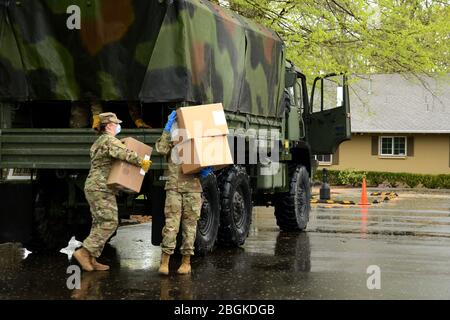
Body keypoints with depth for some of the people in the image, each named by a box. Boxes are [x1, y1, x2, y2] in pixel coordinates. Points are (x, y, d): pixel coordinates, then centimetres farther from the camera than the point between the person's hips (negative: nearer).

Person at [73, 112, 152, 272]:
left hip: (93, 187, 10)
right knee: (110, 222, -11)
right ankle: (84, 252, -15)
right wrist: (142, 162, -14)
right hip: (101, 188, -10)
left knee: (100, 223, 9)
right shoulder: (110, 141, -11)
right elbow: (125, 154, -26)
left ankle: (92, 259, 7)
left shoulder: (99, 142, 21)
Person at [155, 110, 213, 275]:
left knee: (189, 225, 4)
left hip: (193, 188, 2)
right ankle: (164, 262, -4)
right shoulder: (171, 138, 9)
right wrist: (167, 126, -12)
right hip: (174, 188, -2)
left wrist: (205, 170, -11)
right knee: (171, 224, -8)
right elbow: (161, 149, -12)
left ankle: (186, 262, 12)